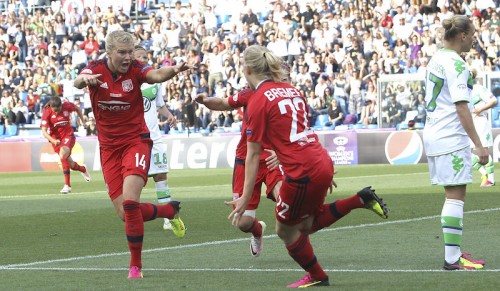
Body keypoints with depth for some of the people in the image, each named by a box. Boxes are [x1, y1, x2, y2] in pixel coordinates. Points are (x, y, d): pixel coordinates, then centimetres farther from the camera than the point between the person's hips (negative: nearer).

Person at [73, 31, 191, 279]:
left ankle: (136, 265, -8)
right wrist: (85, 79, -53)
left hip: (136, 141, -3)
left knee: (130, 202, -22)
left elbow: (156, 75, -31)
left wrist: (173, 70, -54)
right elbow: (78, 81, -29)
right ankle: (170, 210, 32)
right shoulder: (96, 70, -7)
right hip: (108, 148, 3)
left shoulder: (135, 69, -10)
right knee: (124, 214, 1)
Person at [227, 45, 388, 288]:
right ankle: (361, 199, 12)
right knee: (306, 224, 22)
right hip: (323, 163, 8)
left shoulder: (257, 101, -9)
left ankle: (317, 277, 27)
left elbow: (253, 155, -9)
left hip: (302, 172, -8)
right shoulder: (290, 89, 14)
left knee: (286, 230, 13)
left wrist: (245, 198, -5)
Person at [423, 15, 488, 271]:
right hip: (451, 138, -10)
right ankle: (452, 258, -8)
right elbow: (461, 107, -19)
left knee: (453, 196, 14)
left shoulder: (436, 59, 13)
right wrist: (478, 144, -19)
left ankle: (454, 252, 17)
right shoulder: (456, 64, -15)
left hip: (433, 133, 10)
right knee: (456, 196, -7)